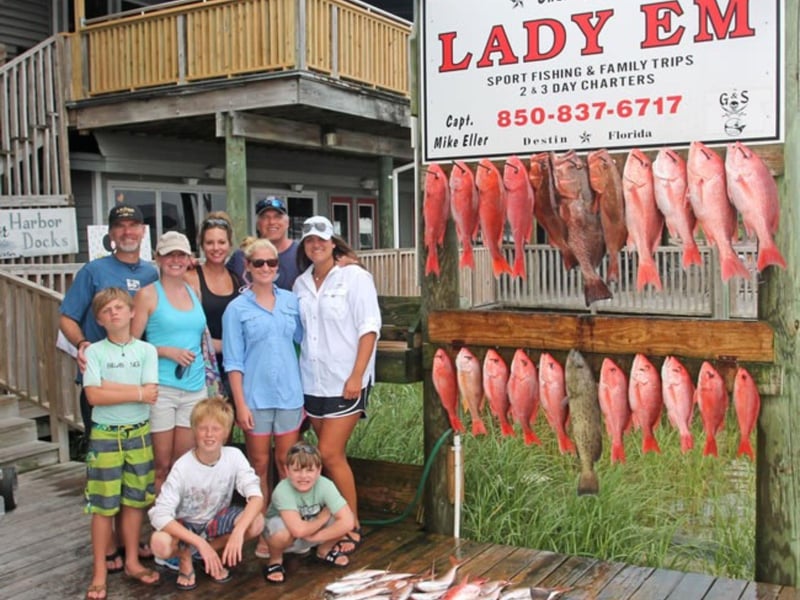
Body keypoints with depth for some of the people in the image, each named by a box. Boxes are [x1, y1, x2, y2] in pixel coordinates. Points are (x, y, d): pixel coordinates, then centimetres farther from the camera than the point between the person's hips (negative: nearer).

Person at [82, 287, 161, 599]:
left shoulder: (146, 350, -1)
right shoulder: (94, 352, -5)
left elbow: (151, 395, -12)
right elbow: (93, 396, -16)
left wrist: (109, 386, -15)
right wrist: (137, 392, -15)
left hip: (139, 433, 2)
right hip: (105, 435, -2)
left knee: (134, 501, 11)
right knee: (103, 506, 3)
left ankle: (132, 562, 26)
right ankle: (99, 573, 13)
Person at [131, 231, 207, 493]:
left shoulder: (195, 293, 12)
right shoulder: (148, 294, -2)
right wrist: (166, 351, -15)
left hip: (195, 388, 5)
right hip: (161, 389, -4)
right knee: (162, 465, 1)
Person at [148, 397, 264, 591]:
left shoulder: (234, 456, -19)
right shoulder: (183, 467, -25)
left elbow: (256, 497, -26)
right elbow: (160, 515, -29)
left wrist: (238, 531, -43)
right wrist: (200, 542, -37)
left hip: (216, 519, 3)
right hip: (184, 524, -2)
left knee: (256, 523, -27)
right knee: (160, 544, -36)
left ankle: (214, 551, 3)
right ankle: (185, 556, 3)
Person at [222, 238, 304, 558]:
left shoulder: (291, 301, 6)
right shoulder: (237, 309, -2)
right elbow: (233, 361, -3)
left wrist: (307, 392, 7)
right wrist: (240, 404, -9)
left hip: (289, 395, 2)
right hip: (256, 398, -2)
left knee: (288, 465, 9)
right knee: (260, 466, 7)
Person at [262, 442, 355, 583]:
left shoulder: (325, 486, -27)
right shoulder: (283, 491, -34)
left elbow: (348, 522, -33)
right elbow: (298, 530, -43)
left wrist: (315, 537, -29)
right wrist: (323, 517, -26)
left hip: (310, 536, 3)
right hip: (287, 535, -3)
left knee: (341, 521, -23)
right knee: (282, 531, -37)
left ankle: (324, 551, 9)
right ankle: (275, 560, -2)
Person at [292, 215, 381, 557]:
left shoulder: (354, 277, -6)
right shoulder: (301, 284, 9)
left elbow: (369, 329, -10)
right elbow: (298, 333, 14)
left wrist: (356, 376, -16)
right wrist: (297, 374, 6)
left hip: (346, 381, -5)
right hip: (312, 382, 5)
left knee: (330, 454, -8)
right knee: (332, 455, 11)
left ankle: (352, 529, 6)